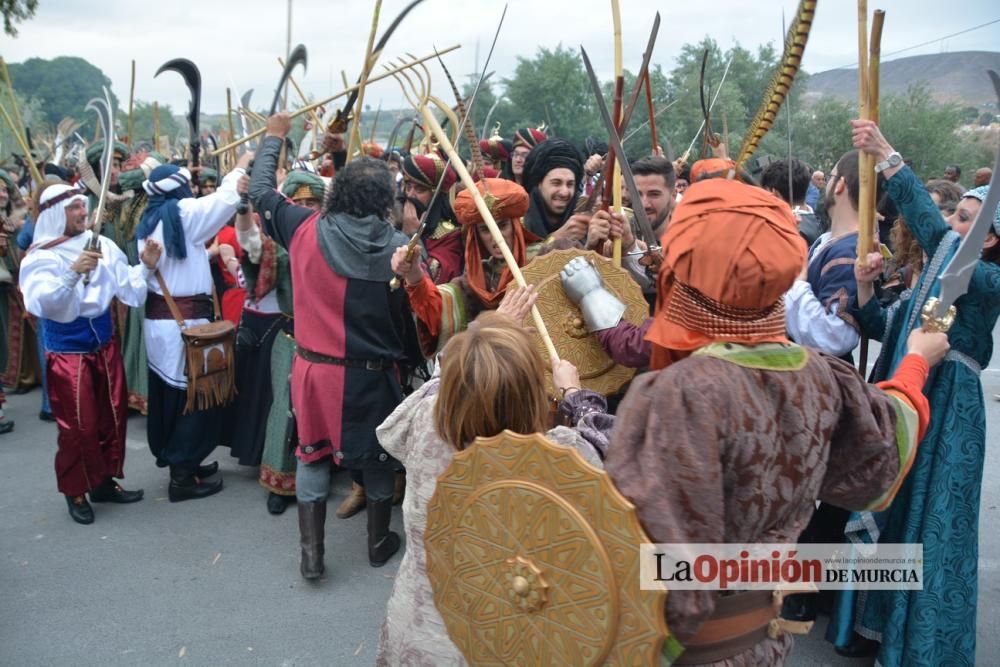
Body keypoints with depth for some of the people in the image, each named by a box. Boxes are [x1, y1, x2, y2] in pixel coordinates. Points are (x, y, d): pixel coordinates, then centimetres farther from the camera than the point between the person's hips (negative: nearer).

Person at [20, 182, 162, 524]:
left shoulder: (101, 245, 0)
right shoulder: (40, 257, -14)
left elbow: (127, 288, 3)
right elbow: (42, 304, -30)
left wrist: (146, 266, -13)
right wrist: (73, 273, -42)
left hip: (105, 345, 6)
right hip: (68, 352, -5)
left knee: (113, 418, 14)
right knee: (78, 427, 1)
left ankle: (105, 481, 31)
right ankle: (76, 492, 20)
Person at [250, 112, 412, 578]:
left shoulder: (307, 230, -10)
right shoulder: (400, 247, -15)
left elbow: (261, 191, 6)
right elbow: (411, 312, -7)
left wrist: (274, 137, 18)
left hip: (315, 366, 1)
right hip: (373, 373, -1)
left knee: (313, 454, 17)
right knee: (377, 456, 18)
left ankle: (311, 553, 20)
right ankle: (379, 542, 33)